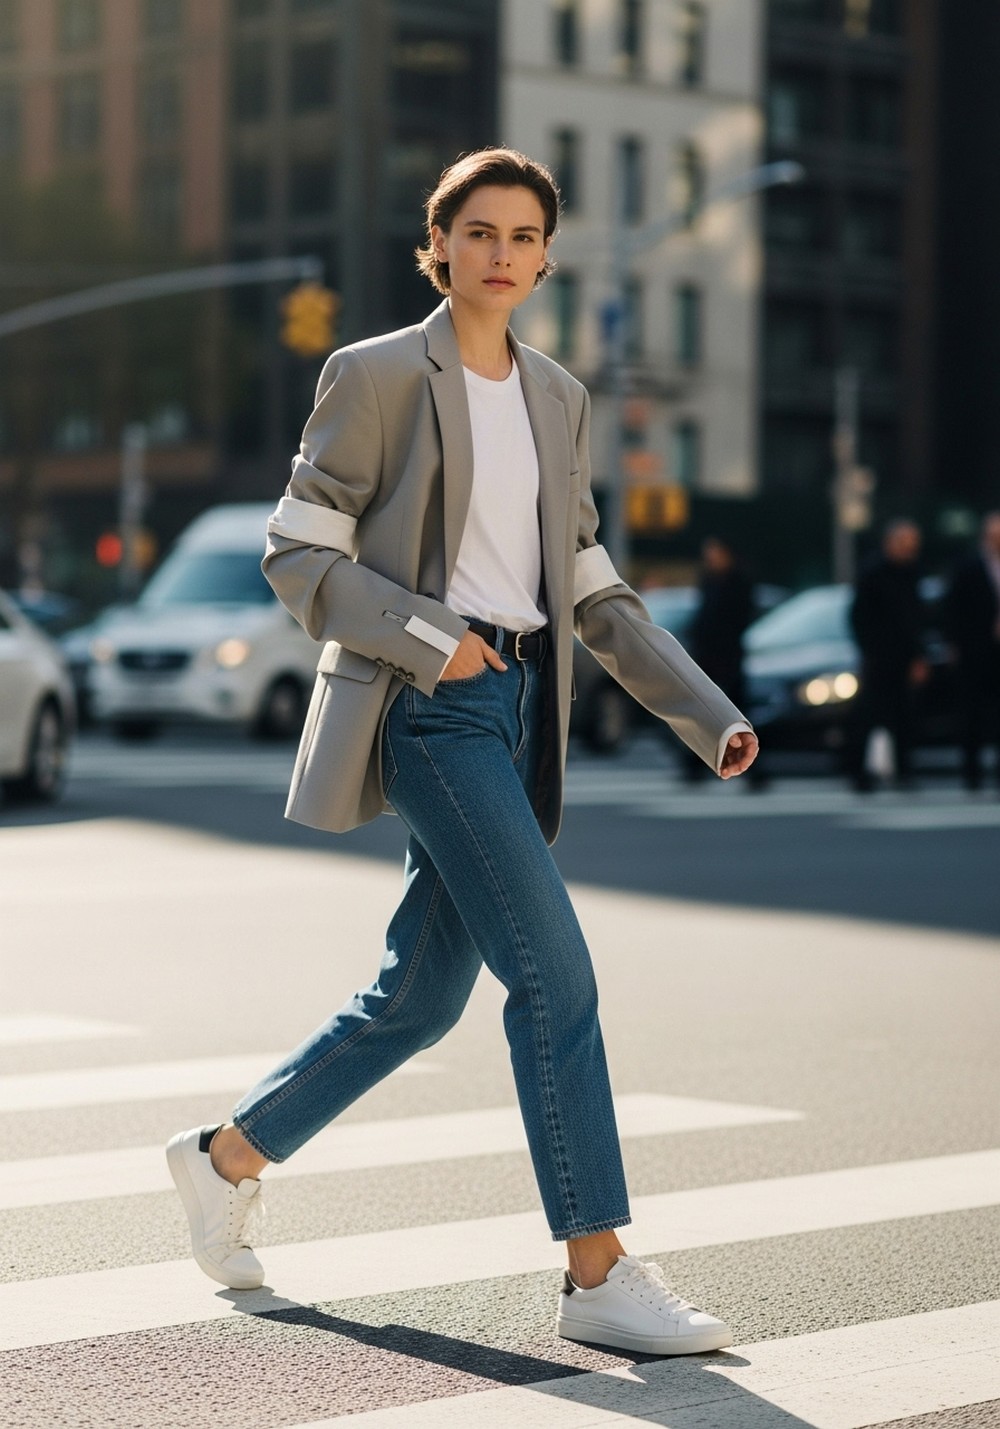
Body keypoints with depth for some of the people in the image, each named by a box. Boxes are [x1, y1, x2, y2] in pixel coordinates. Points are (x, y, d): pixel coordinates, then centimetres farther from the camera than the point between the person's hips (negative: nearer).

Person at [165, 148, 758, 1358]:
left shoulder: (557, 398, 14)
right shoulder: (377, 375, -4)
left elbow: (593, 593, 16)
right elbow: (297, 554, -6)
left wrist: (709, 714, 7)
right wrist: (425, 639, -18)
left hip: (522, 711, 7)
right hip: (430, 710, -7)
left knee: (420, 997, 11)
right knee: (554, 974, -15)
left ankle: (226, 1157, 31)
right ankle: (599, 1276, -10)